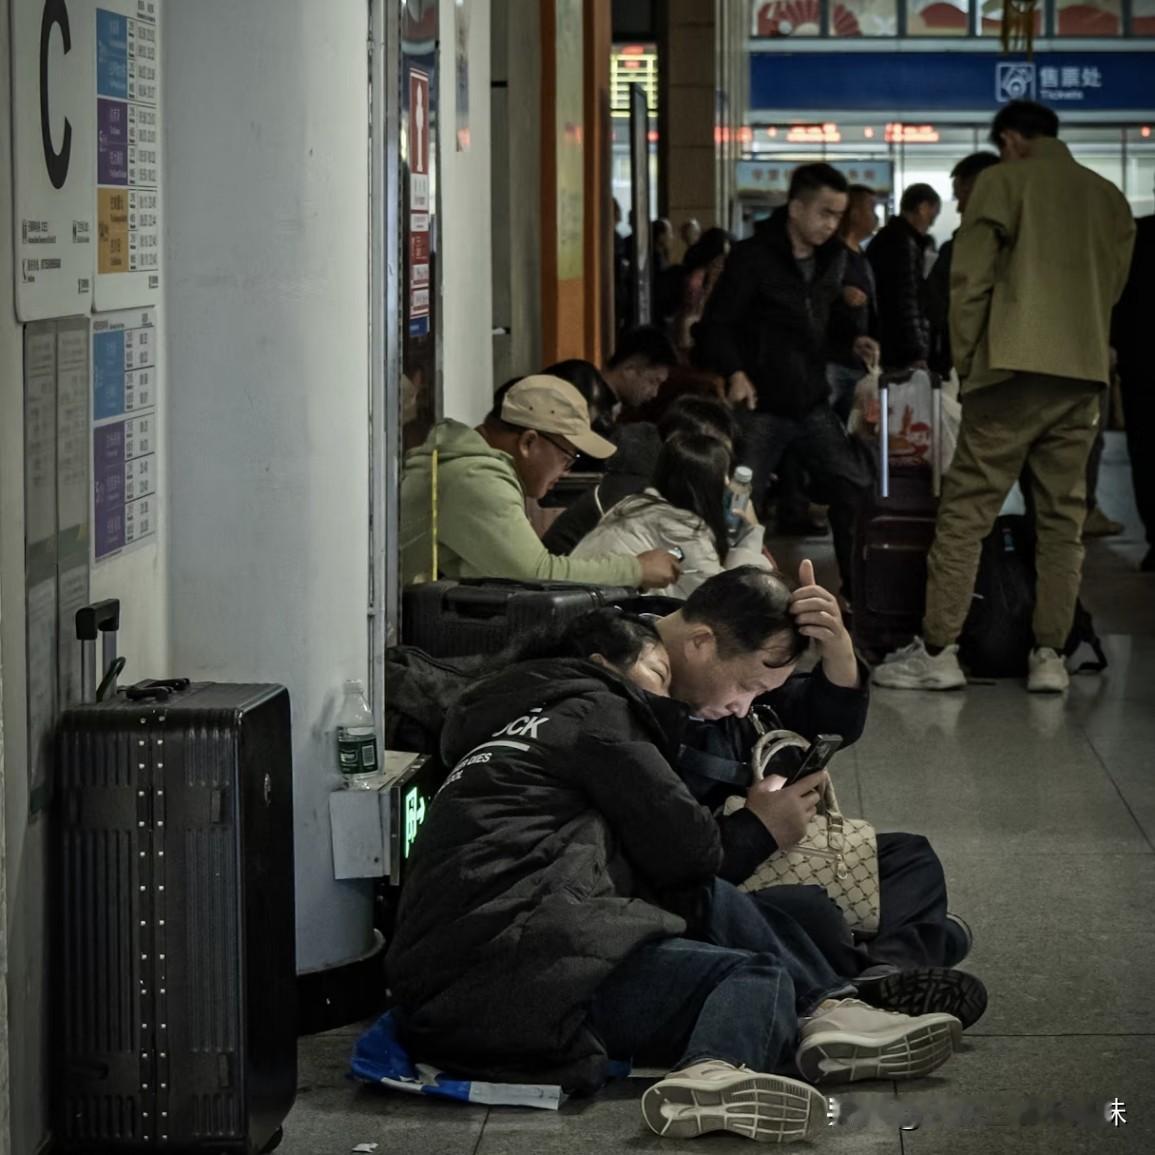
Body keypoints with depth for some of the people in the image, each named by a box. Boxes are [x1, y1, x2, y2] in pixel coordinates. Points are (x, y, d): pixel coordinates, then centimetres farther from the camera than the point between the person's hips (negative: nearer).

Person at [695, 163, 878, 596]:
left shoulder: (833, 259, 8)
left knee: (856, 491, 1)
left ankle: (859, 591, 12)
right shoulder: (752, 257, -10)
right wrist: (735, 372, -27)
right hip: (761, 405, -5)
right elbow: (716, 327, -12)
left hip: (813, 402, 5)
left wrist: (852, 342, 3)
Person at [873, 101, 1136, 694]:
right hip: (1085, 374, 5)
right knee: (1063, 514, 8)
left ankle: (937, 650, -7)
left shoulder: (1004, 182, 0)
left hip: (1015, 366, -5)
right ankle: (1050, 655, 5)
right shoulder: (1110, 198, 15)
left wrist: (964, 358, 5)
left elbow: (969, 280, -4)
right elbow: (1113, 285, 17)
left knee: (966, 507, -3)